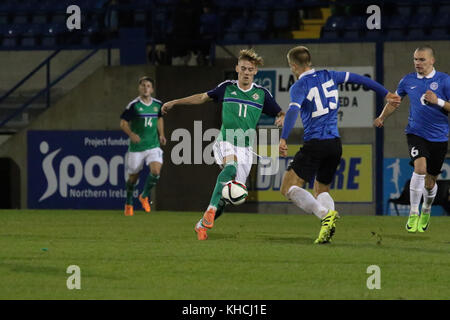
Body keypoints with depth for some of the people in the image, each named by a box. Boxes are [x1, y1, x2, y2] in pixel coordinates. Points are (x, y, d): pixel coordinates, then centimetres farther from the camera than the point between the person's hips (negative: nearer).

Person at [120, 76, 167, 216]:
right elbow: (123, 123, -7)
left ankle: (144, 196, 8)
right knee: (133, 177, 5)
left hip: (153, 145, 2)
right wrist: (131, 134, -25)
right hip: (136, 146, -2)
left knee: (156, 171, -18)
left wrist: (161, 134, 9)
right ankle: (128, 204, 29)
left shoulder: (158, 104, 3)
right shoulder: (133, 105, -9)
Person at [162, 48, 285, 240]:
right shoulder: (227, 88, 6)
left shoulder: (262, 94, 6)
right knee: (230, 166, -36)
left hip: (245, 149, 2)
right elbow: (203, 97, 20)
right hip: (225, 143, -1)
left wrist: (282, 119, -12)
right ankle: (211, 209, -42)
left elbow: (280, 114, 13)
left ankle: (202, 225, 12)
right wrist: (175, 102, 22)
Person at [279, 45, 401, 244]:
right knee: (321, 190, 19)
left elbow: (293, 111, -22)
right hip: (335, 143, 7)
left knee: (289, 188, -6)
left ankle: (325, 214, -26)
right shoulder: (328, 76, 13)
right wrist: (385, 93, 33)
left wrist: (283, 139, -30)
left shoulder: (299, 86, -5)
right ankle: (328, 222, -9)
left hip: (315, 144, -7)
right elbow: (358, 79, 22)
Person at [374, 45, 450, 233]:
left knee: (430, 182, 9)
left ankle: (426, 211, 40)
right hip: (416, 133, 0)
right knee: (420, 168, -26)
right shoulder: (408, 81, 4)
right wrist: (382, 118, 7)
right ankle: (413, 214, -17)